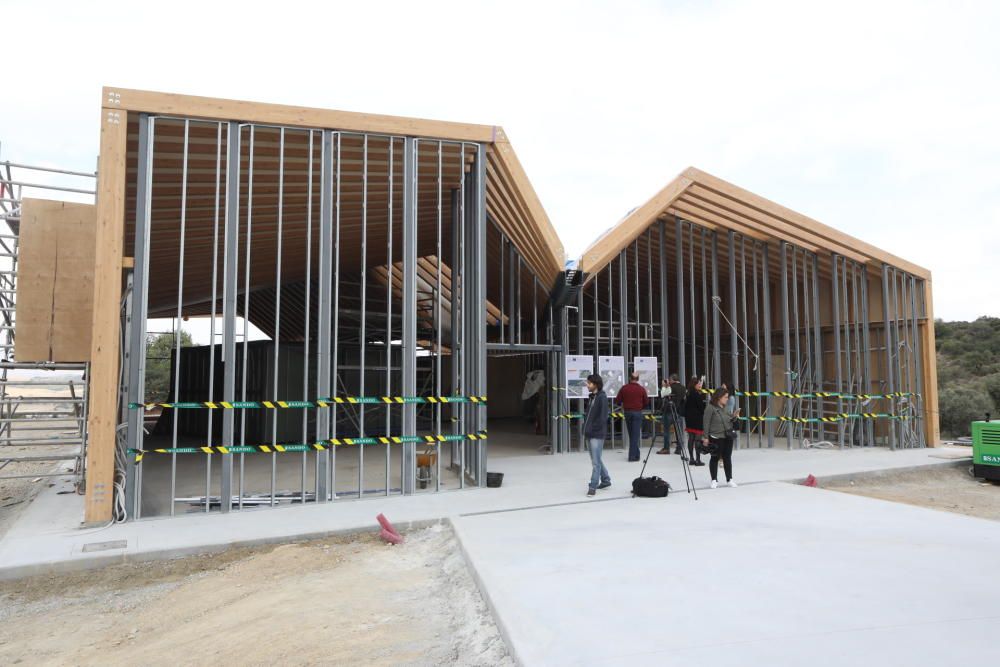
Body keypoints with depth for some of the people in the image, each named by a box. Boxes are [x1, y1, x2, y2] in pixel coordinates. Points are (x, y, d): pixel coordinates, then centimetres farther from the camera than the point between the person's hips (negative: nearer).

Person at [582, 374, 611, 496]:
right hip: (589, 434, 9)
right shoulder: (592, 397, 14)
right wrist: (585, 428, 8)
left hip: (597, 434, -9)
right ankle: (606, 480, 30)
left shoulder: (602, 397, -11)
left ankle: (593, 486, -3)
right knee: (596, 460, 17)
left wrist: (594, 428, -16)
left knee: (596, 461, -6)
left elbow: (603, 416, -17)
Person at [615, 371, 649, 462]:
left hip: (627, 412, 2)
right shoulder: (641, 389, -5)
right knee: (636, 434, -1)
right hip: (637, 412, -2)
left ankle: (635, 454, 22)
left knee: (631, 434, 14)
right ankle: (633, 456, -5)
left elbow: (618, 400, 1)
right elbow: (646, 402, 1)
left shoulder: (624, 388, -2)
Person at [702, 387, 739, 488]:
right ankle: (714, 480, 17)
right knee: (715, 458, 6)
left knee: (727, 458, 12)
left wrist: (734, 416, -2)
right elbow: (706, 423, -14)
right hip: (716, 437, -6)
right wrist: (705, 437, -16)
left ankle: (729, 479, 22)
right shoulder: (710, 407, -13)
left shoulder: (725, 407, 8)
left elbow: (728, 421, 17)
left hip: (728, 436, 6)